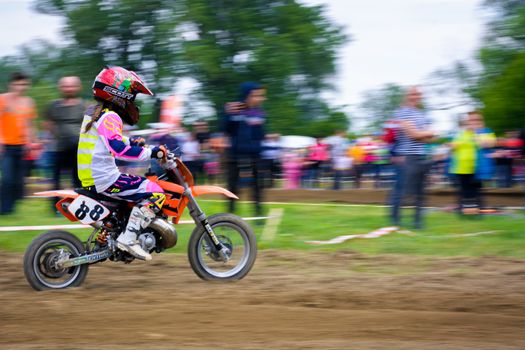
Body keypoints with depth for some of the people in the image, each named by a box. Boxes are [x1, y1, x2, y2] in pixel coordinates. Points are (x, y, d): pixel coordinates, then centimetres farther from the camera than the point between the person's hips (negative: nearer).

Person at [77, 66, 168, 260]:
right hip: (105, 179, -10)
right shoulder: (110, 117, -14)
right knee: (155, 193, -14)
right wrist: (151, 152, -24)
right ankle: (128, 238, -20)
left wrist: (132, 143, 22)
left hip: (91, 177, 10)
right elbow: (118, 148, -27)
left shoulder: (93, 113, 17)